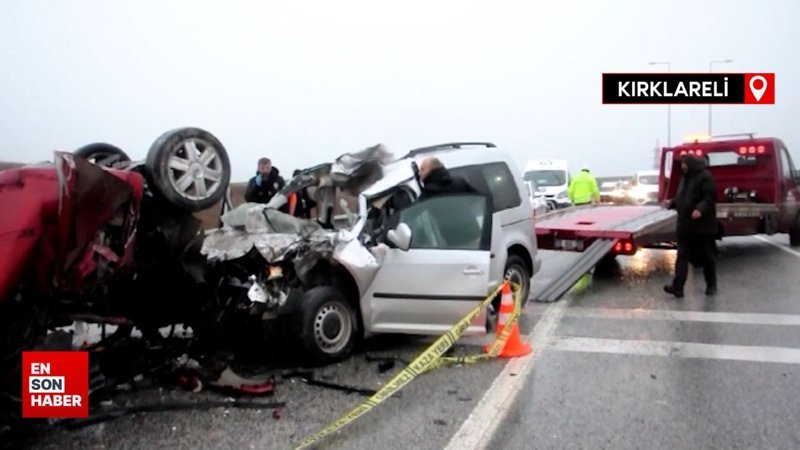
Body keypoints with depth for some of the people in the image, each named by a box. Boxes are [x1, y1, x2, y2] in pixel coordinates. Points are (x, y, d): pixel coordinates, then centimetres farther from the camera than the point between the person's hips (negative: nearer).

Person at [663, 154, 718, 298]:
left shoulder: (705, 177, -11)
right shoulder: (686, 178, 17)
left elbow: (710, 197, -20)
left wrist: (700, 209, -34)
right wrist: (672, 203, 10)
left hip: (702, 226, -8)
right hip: (686, 226, 8)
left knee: (706, 257, 5)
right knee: (682, 256, -1)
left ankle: (711, 286, 19)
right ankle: (677, 286, -5)